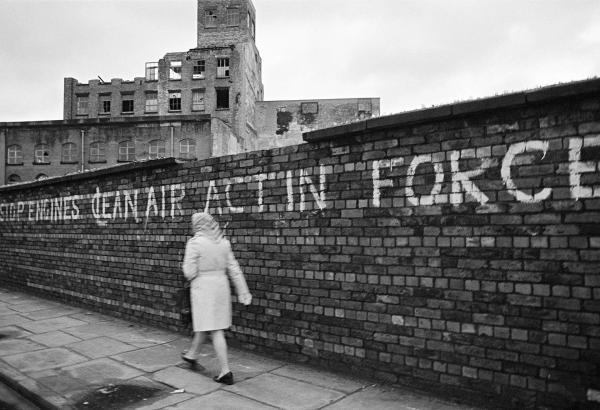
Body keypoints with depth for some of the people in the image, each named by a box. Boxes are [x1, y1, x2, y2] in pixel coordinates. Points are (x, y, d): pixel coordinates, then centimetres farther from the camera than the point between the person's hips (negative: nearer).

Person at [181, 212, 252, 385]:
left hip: (203, 288, -6)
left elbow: (189, 273, -14)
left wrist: (187, 265, 8)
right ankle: (192, 354, 44)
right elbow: (234, 269, 3)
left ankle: (226, 372, -2)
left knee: (215, 331, -2)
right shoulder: (222, 242, 4)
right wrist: (243, 292, 4)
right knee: (204, 323, 22)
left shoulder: (195, 243, -13)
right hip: (221, 286, 6)